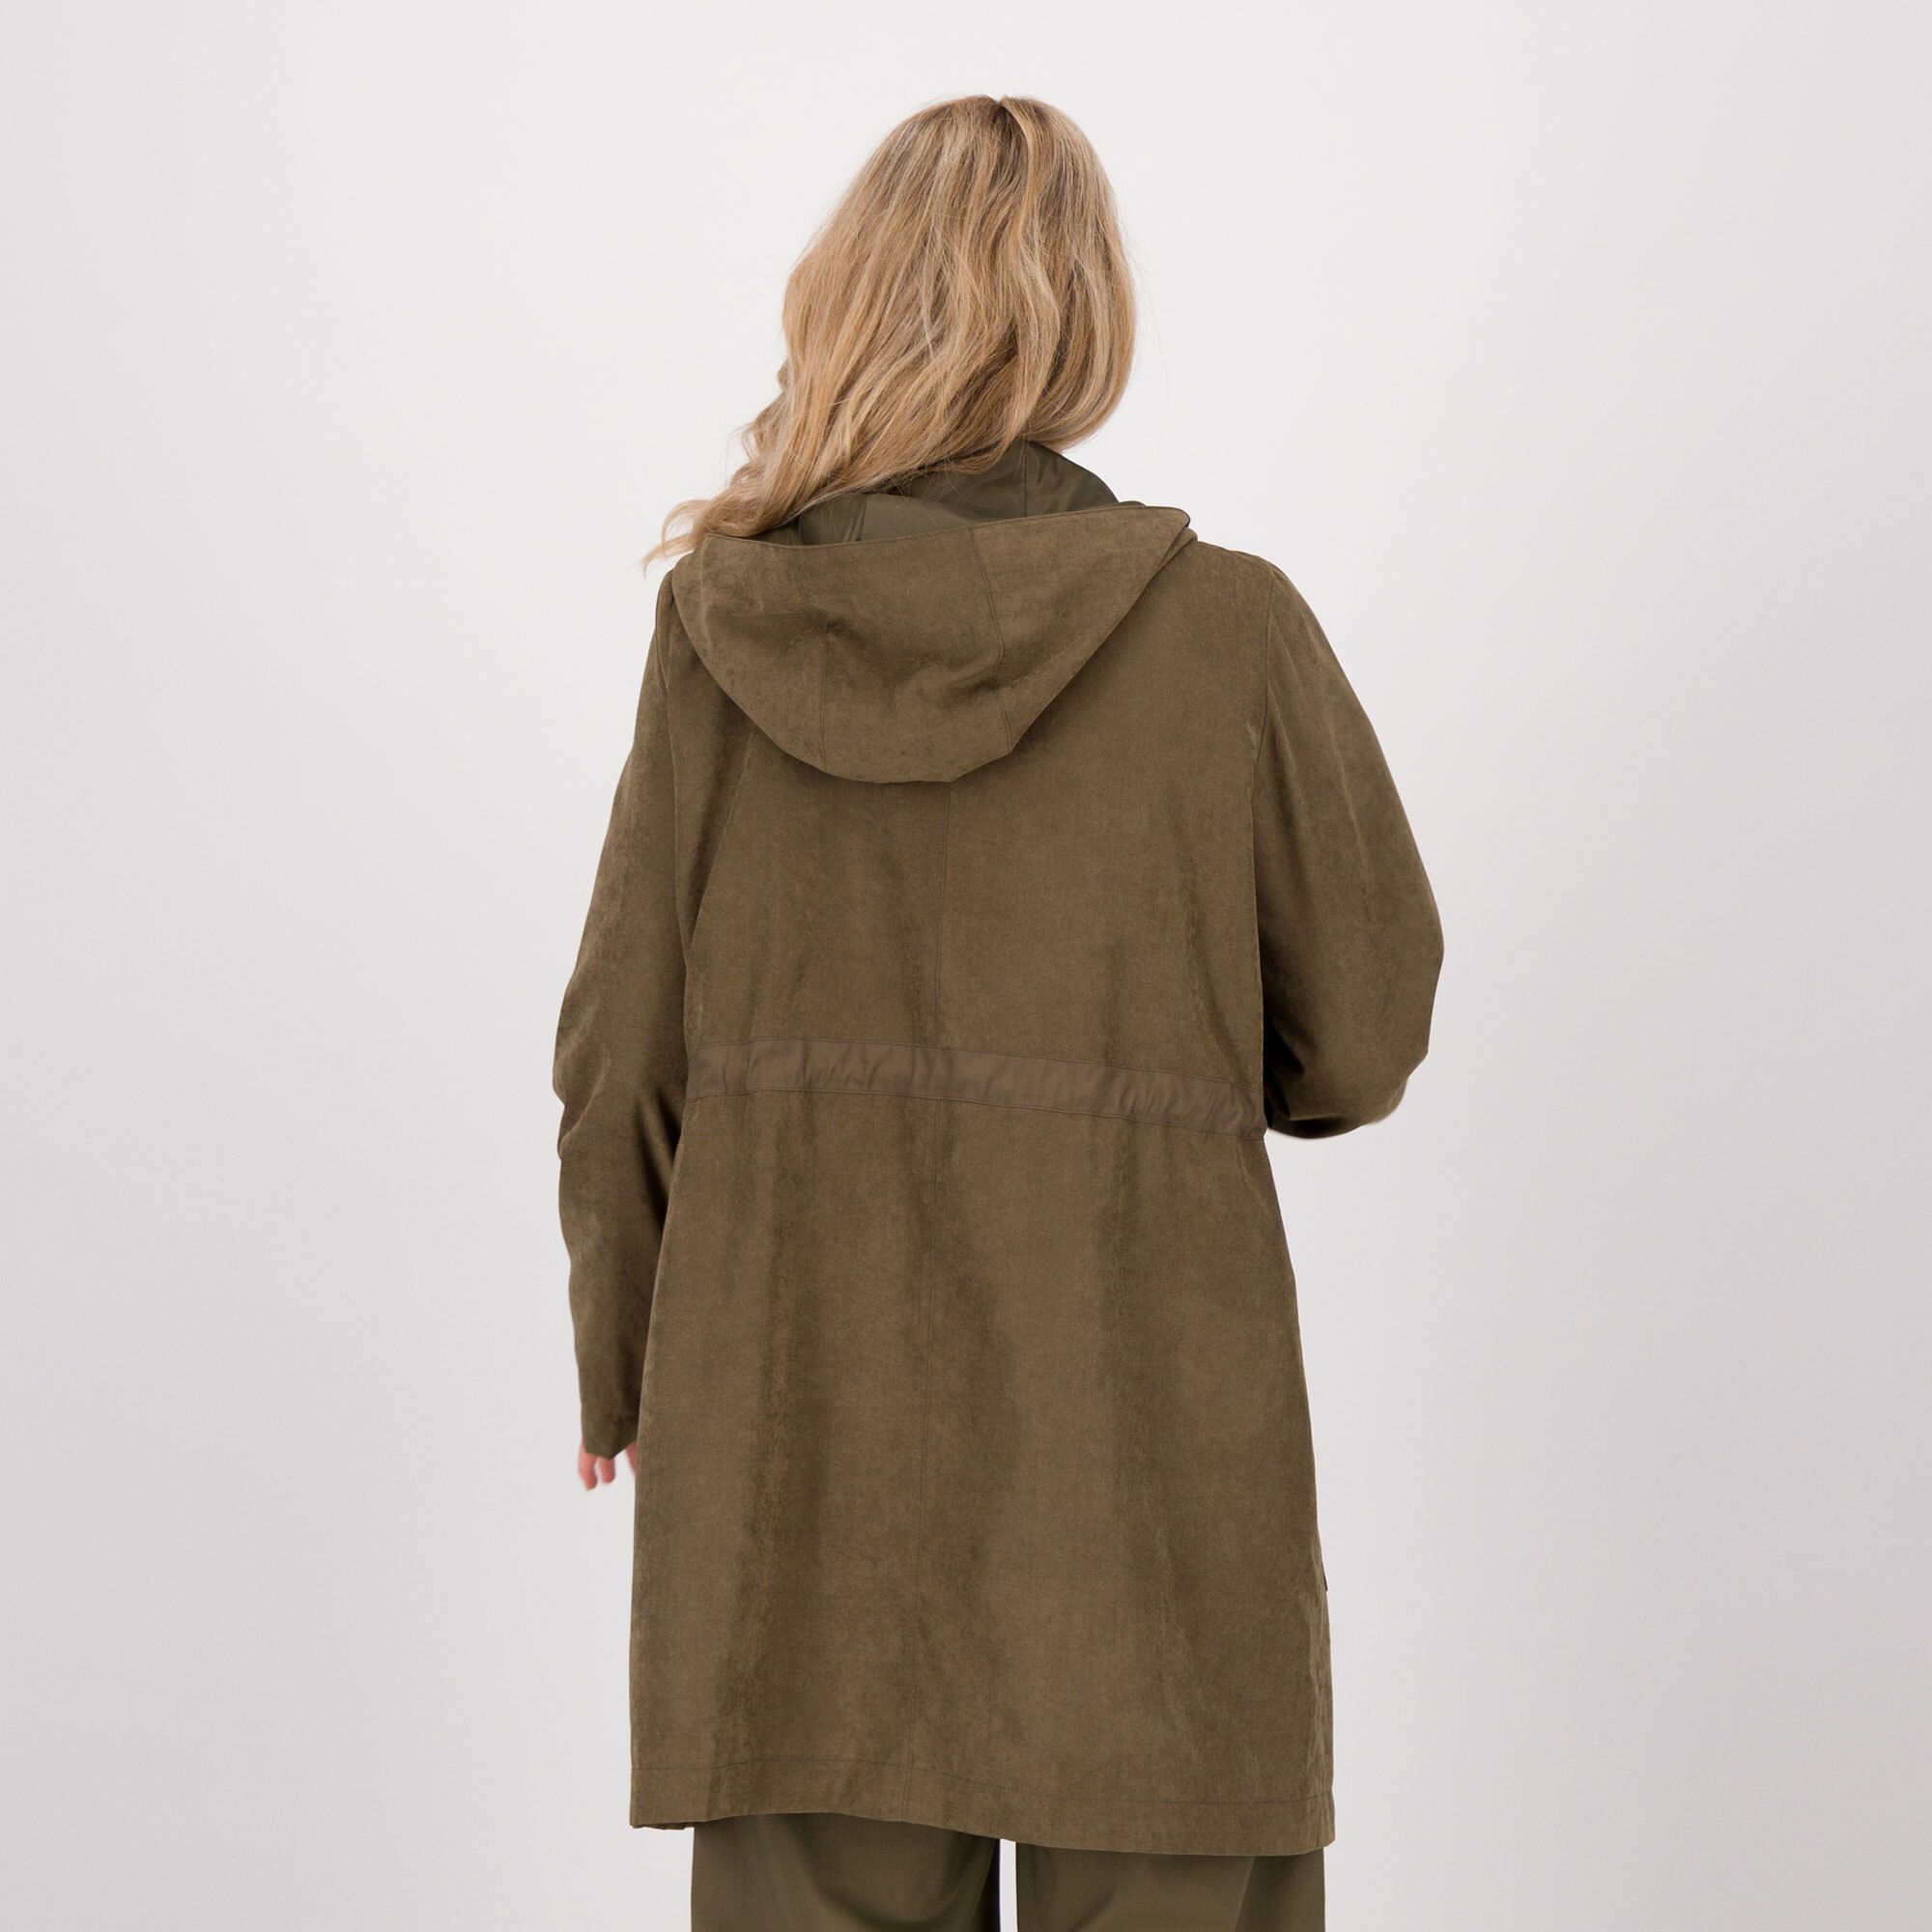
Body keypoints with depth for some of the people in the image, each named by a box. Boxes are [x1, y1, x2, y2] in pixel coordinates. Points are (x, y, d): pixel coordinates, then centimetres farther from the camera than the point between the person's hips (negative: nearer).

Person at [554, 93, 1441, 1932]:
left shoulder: (719, 626, -4)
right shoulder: (1231, 632, -8)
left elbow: (623, 1054, 2)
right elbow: (1358, 1039, 0)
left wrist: (622, 1368, 16)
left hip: (789, 1424, 2)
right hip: (1140, 1443, -2)